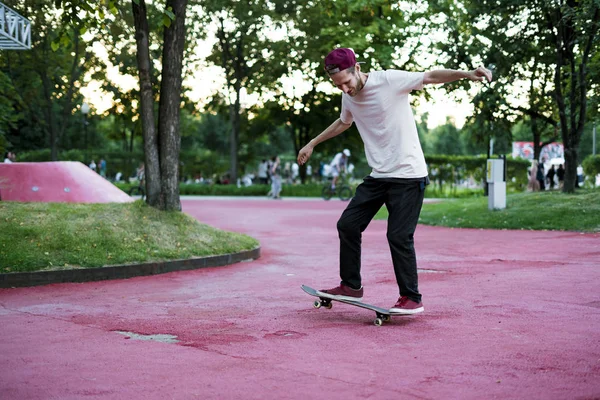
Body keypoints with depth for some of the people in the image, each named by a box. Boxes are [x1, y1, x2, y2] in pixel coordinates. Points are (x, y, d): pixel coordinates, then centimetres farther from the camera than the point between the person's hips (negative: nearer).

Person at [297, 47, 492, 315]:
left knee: (399, 236, -11)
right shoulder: (348, 97, 7)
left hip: (408, 175, -7)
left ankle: (411, 298, 2)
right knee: (347, 224, 3)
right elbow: (344, 122, 29)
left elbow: (431, 77, -12)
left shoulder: (390, 80, -14)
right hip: (378, 176, 7)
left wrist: (466, 74, -27)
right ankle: (351, 287, 17)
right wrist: (312, 144, 34)